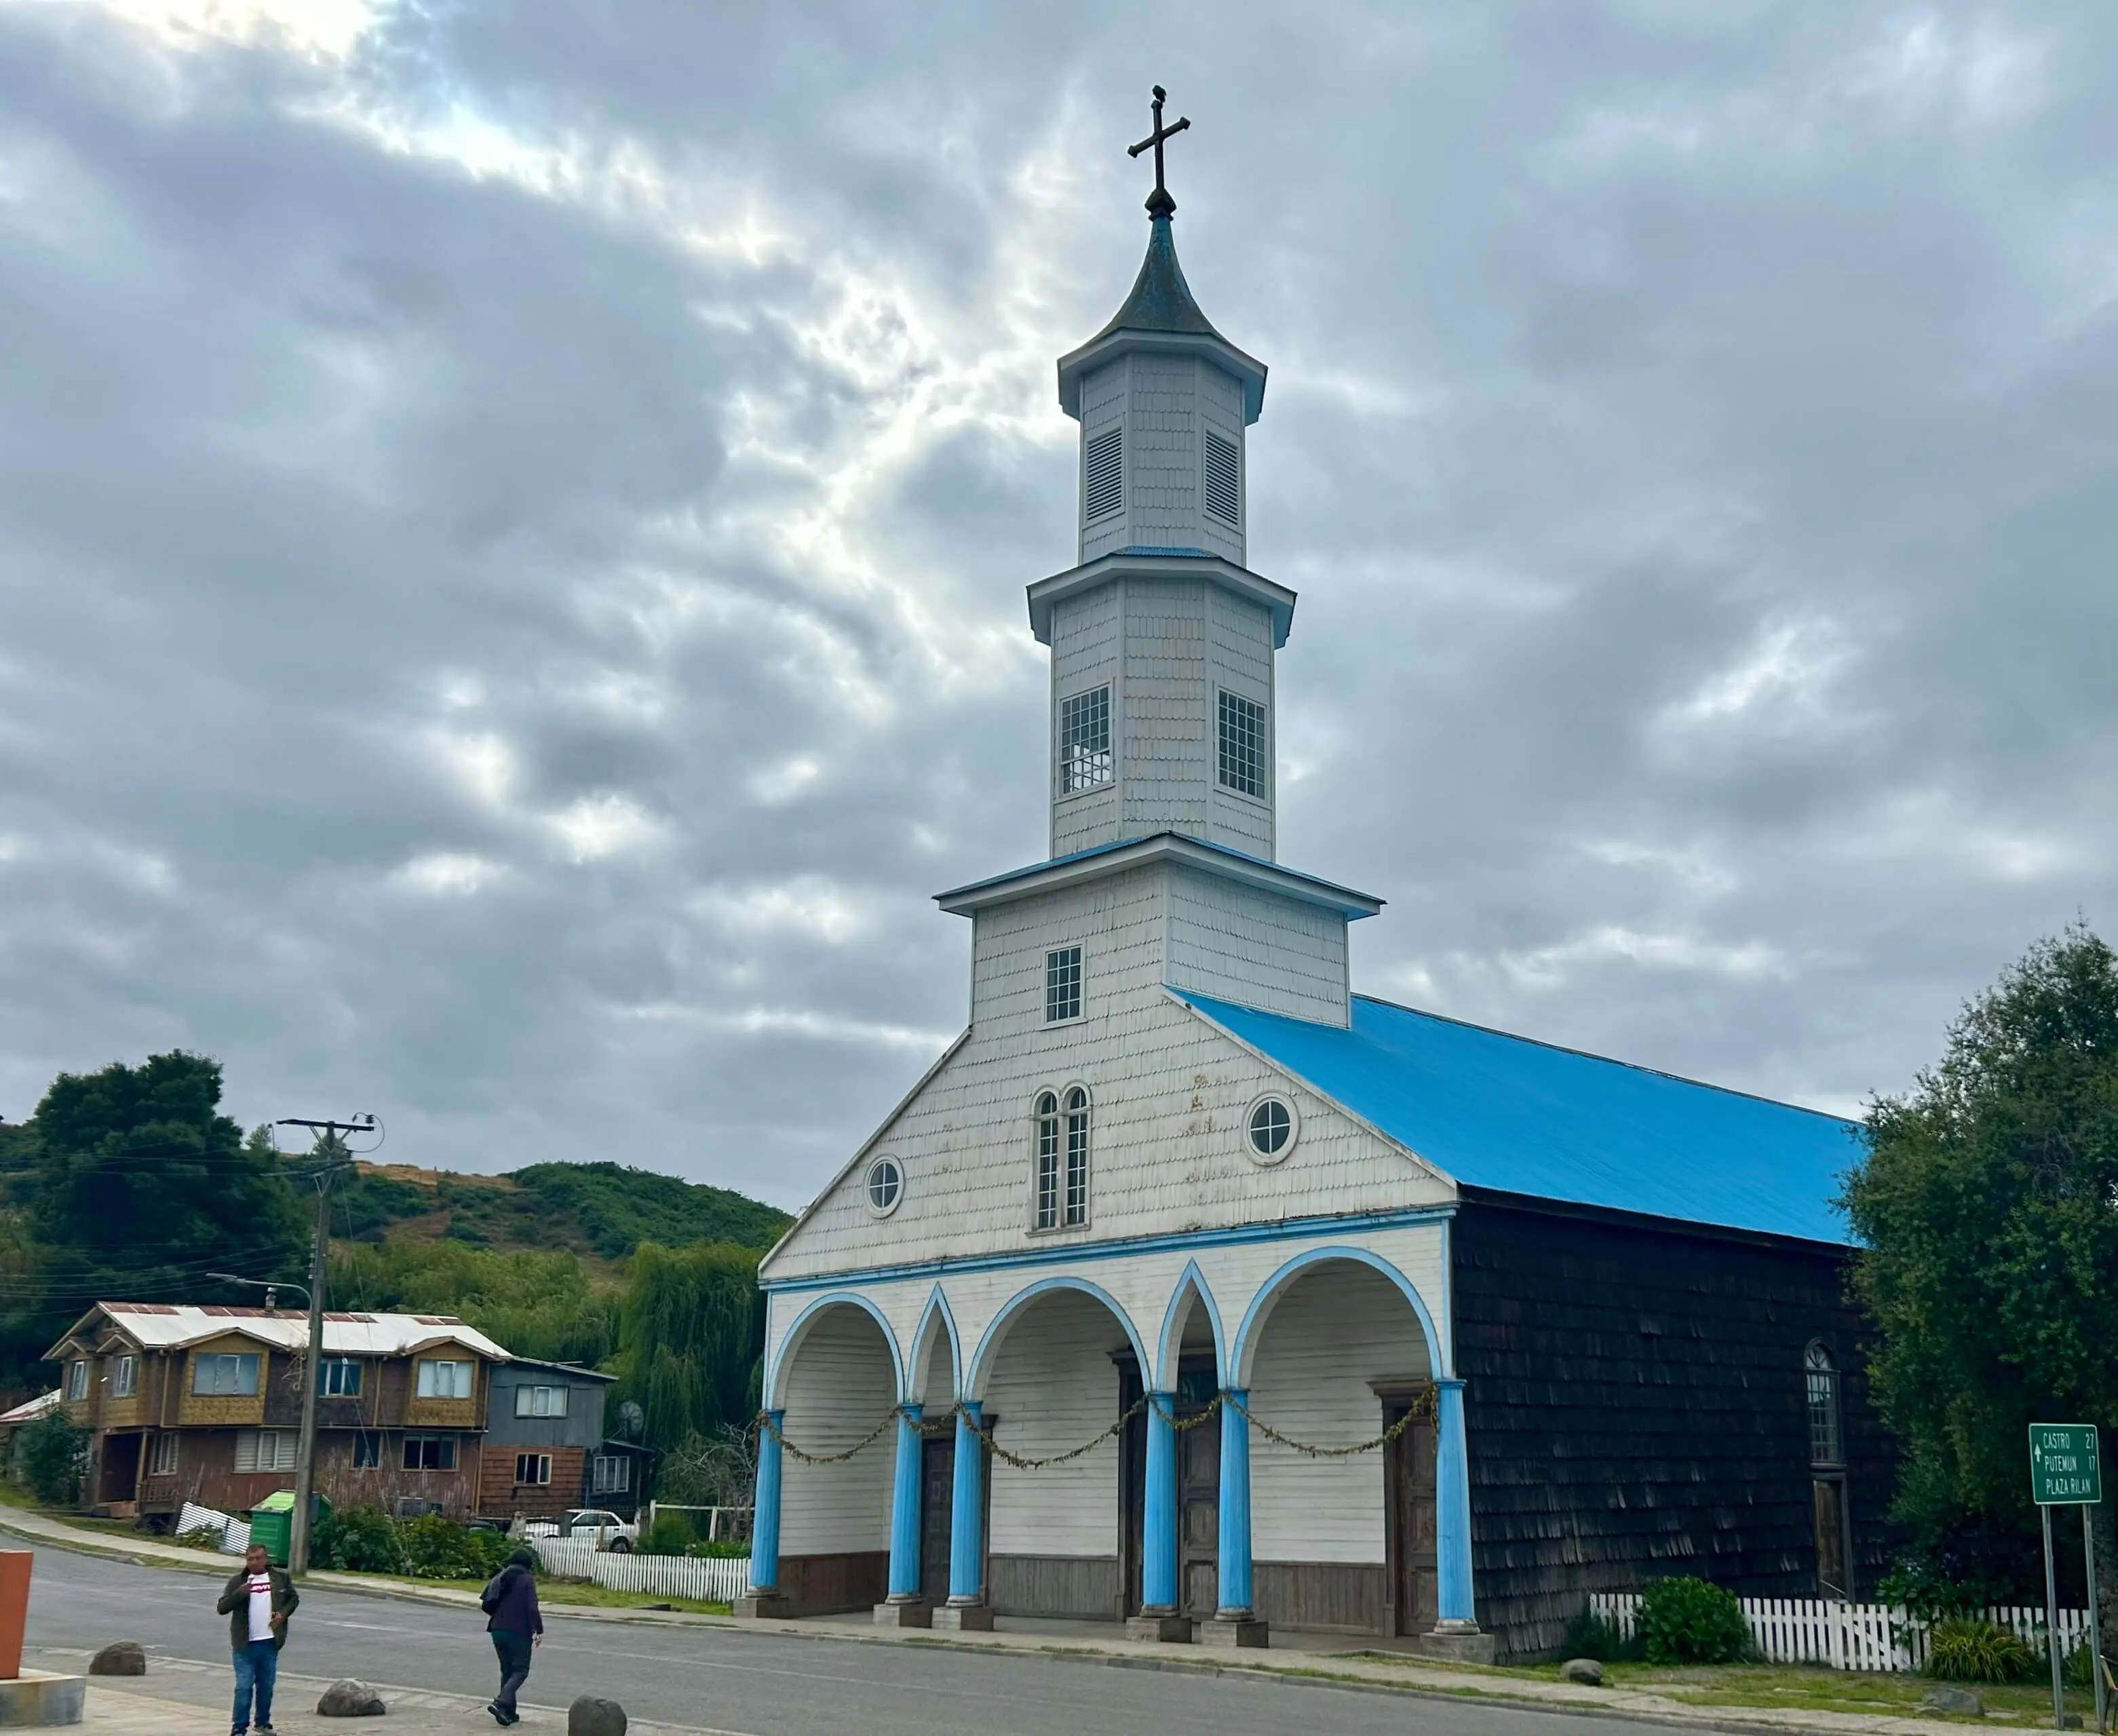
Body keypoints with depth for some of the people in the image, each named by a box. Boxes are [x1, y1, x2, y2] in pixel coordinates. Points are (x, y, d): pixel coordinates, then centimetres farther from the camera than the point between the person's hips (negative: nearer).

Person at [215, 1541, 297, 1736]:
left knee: (267, 1685, 13)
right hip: (245, 1644, -2)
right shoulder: (237, 1582, -2)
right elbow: (222, 1607, -8)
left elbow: (294, 1598, 16)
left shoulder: (280, 1578, 3)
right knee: (244, 1687, -5)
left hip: (270, 1642, 2)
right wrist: (240, 1593, -23)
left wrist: (284, 1613, -2)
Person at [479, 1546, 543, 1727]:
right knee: (520, 1671, 3)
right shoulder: (527, 1579, -7)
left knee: (507, 1670, 16)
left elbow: (485, 1604, 9)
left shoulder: (499, 1578, 10)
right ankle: (501, 1703, -16)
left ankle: (509, 1712, 16)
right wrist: (539, 1630, -8)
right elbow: (532, 1608, -16)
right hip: (519, 1632, -6)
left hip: (498, 1631, 6)